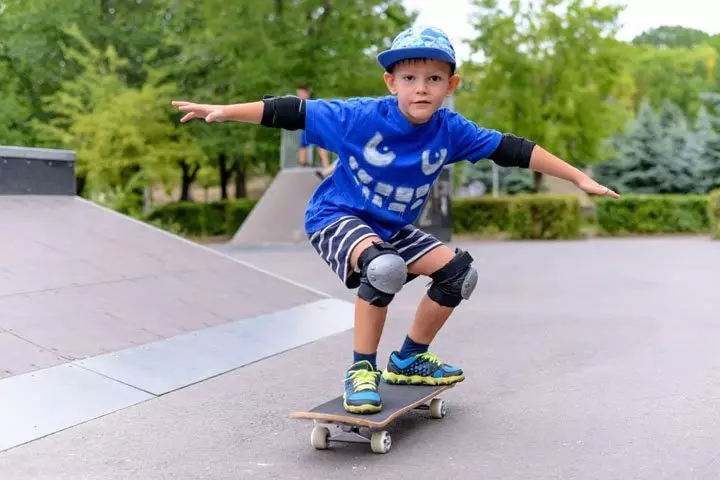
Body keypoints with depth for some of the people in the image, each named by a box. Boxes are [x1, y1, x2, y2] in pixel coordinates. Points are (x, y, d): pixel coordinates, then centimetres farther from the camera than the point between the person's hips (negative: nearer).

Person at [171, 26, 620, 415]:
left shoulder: (450, 130, -13)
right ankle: (362, 369, -18)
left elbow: (511, 149, -8)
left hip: (394, 228, 6)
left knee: (459, 269, -1)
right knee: (385, 266, -36)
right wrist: (224, 111, -22)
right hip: (337, 217, -6)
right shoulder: (362, 117, -23)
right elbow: (295, 113, -19)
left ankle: (409, 360, 17)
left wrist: (579, 177, -5)